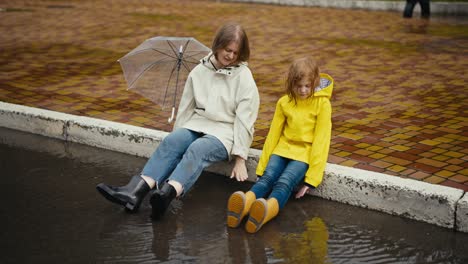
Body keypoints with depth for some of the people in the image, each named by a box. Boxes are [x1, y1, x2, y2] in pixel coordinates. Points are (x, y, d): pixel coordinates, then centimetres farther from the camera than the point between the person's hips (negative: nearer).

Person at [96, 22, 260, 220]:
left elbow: (244, 119, -8)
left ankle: (167, 194, -62)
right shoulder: (199, 72, 8)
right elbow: (185, 108, 13)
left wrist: (240, 159, -11)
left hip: (225, 132, -4)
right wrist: (177, 138, 10)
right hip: (197, 125, 4)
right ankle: (135, 191, -44)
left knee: (197, 149, -35)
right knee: (171, 141, -27)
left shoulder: (244, 77, -4)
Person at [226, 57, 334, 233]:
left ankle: (268, 210, -62)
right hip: (283, 149, 3)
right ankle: (244, 205, -56)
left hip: (305, 153, -3)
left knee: (285, 182, -32)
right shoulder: (284, 102, 9)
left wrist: (312, 177, -14)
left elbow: (321, 139, -8)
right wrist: (262, 166, 7)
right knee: (267, 178, -26)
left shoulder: (322, 103, -4)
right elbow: (273, 134, 11)